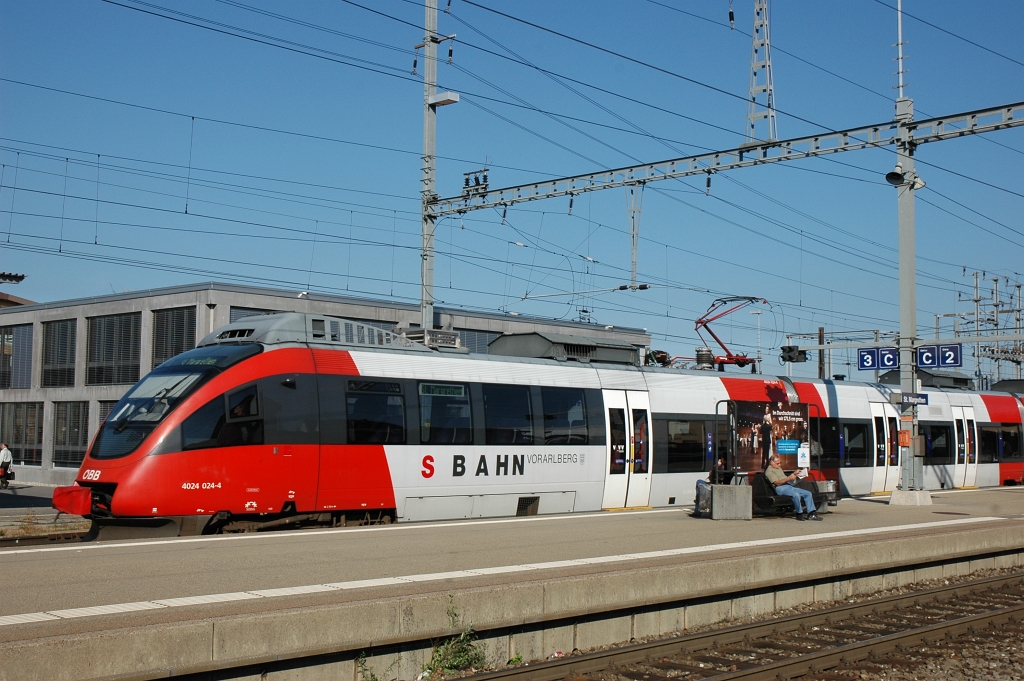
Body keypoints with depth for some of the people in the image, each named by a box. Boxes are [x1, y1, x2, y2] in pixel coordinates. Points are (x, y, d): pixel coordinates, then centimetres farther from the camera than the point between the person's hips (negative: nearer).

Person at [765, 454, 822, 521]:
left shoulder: (779, 468, 28)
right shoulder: (769, 471, -4)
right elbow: (777, 483, -15)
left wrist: (793, 475, 12)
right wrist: (789, 478, -19)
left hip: (789, 486, 10)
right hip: (781, 488, -10)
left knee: (808, 493, -3)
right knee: (796, 495, -36)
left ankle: (811, 514, -9)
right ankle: (799, 514, -20)